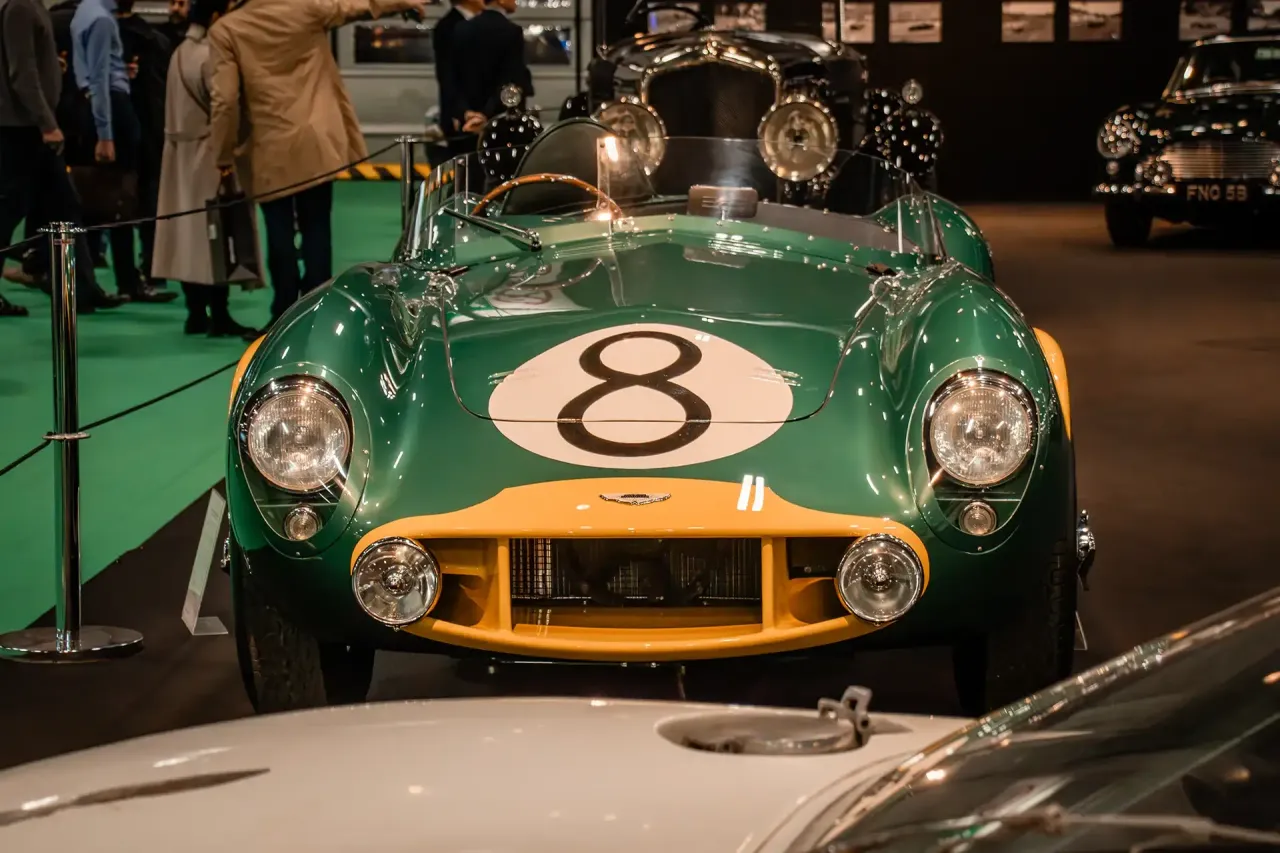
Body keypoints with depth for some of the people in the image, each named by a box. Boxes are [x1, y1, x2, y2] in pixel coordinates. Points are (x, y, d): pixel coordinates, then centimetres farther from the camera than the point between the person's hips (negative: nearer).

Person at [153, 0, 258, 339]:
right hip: (209, 153, -8)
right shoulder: (210, 56, -17)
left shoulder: (180, 54, 7)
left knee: (190, 232, 10)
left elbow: (182, 107, 10)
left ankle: (196, 313, 15)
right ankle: (219, 316, -2)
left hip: (182, 153, 8)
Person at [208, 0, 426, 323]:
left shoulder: (226, 29, -6)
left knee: (280, 235, 3)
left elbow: (224, 99, -10)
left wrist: (224, 155, 0)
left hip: (271, 150, -2)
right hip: (318, 142, 2)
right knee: (316, 230, 6)